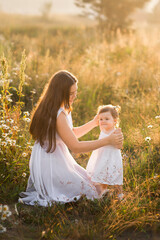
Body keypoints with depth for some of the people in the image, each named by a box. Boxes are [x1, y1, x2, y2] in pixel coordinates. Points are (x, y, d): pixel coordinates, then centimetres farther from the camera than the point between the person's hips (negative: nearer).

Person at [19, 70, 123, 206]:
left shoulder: (63, 108, 4)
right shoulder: (57, 115, -27)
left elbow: (71, 134, 16)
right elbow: (75, 147, -25)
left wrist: (94, 123, 8)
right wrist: (107, 141, -24)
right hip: (49, 166, -10)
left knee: (88, 179, 21)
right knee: (88, 192, -6)